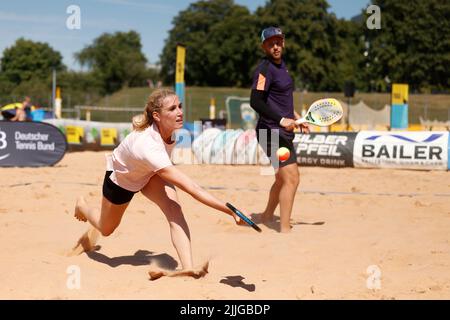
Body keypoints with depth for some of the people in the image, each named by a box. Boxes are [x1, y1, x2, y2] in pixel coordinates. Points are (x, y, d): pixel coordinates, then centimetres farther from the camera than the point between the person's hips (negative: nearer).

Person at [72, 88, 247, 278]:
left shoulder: (168, 128, -29)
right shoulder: (148, 146, -49)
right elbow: (191, 188, -55)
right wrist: (232, 212, -59)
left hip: (149, 173, 5)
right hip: (120, 179, -4)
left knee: (173, 207, -27)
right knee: (106, 229, 21)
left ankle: (188, 269, -32)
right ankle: (82, 206, 54)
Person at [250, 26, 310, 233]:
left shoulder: (281, 65, 15)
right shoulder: (265, 69, -15)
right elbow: (255, 101, -25)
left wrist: (295, 117, 21)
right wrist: (281, 120, -29)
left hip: (283, 131, 10)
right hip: (272, 132, -10)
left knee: (283, 178, 21)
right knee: (291, 179, -14)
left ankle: (267, 216, 38)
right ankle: (285, 230, -9)